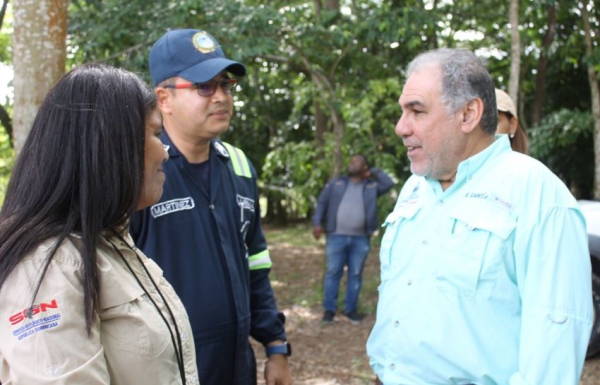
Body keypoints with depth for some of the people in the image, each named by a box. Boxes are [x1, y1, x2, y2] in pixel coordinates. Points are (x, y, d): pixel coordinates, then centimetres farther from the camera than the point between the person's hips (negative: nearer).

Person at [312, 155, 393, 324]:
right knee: (333, 272, 2)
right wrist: (317, 223, -4)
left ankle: (351, 309, 16)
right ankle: (329, 309, 11)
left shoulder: (372, 186, 9)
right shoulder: (336, 183, 10)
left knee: (355, 274, 6)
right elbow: (322, 203, 8)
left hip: (360, 239, 0)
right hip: (336, 236, 0)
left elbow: (389, 183, -5)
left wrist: (373, 172, 6)